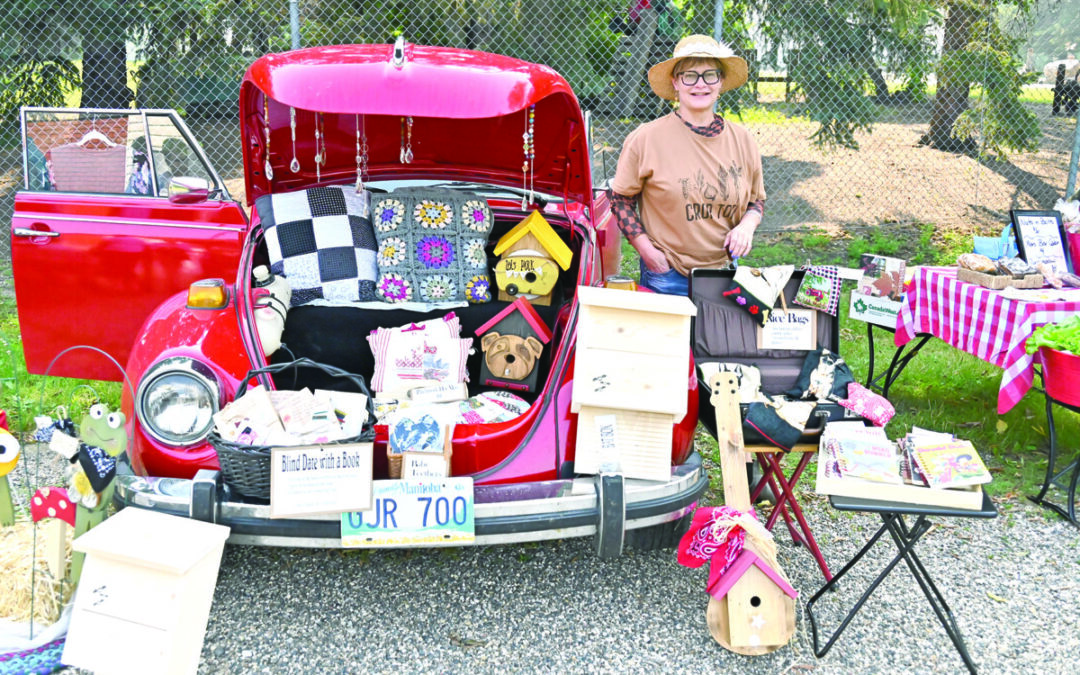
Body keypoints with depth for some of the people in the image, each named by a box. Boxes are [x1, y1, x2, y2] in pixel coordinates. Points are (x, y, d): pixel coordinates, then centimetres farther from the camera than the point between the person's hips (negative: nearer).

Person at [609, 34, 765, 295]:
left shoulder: (742, 141, 4)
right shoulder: (646, 139, -7)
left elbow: (757, 200, 17)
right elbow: (621, 199, 0)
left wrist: (747, 225, -4)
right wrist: (647, 250, -9)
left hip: (725, 275, 3)